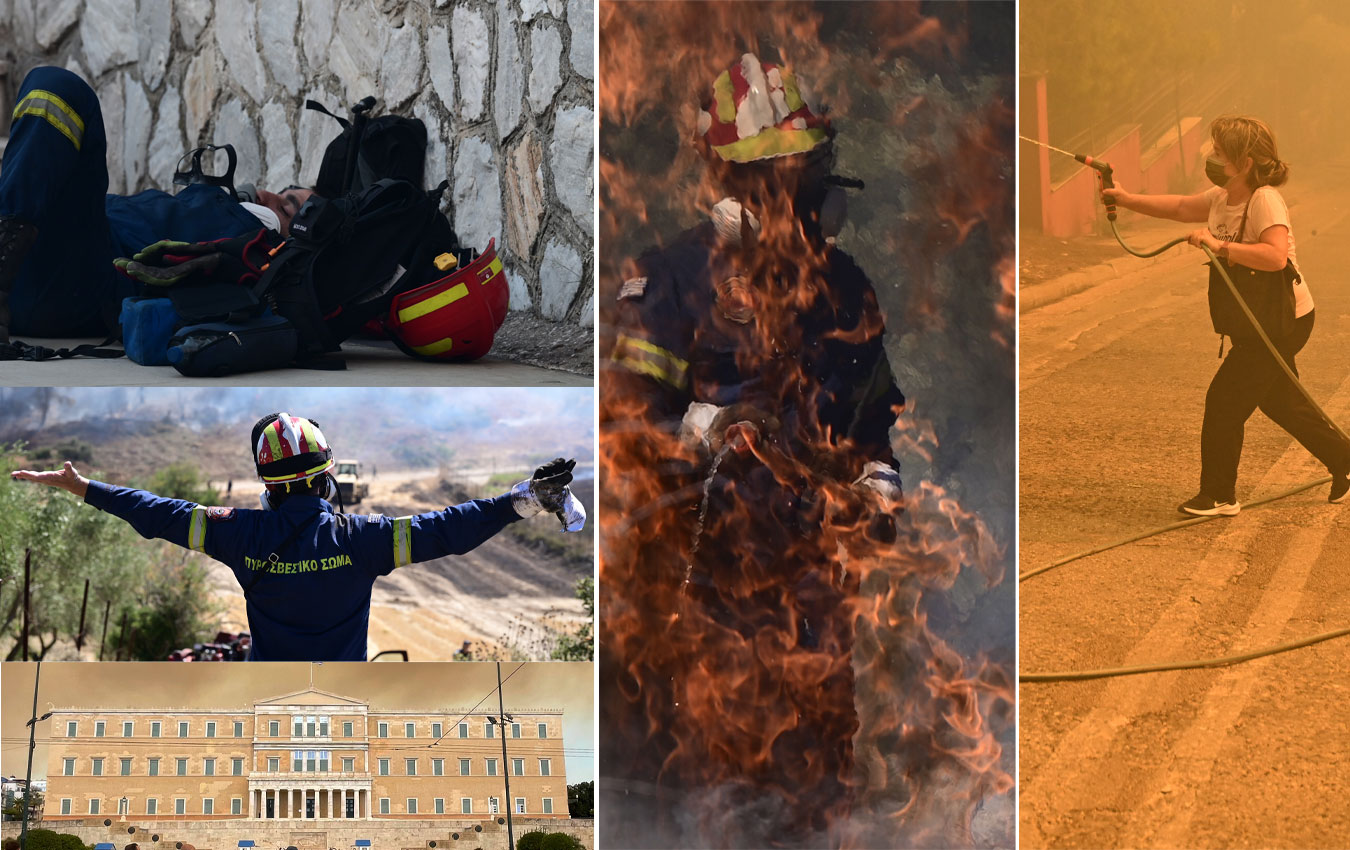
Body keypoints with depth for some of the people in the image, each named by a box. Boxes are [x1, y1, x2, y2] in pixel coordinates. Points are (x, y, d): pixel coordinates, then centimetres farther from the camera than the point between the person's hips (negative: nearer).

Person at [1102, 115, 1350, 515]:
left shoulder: (1265, 200, -25)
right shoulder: (1221, 198, 2)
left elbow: (1275, 256, -39)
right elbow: (1179, 206, 18)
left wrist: (1220, 246, -39)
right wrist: (1128, 200, 13)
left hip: (1282, 322, -9)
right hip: (1255, 325, 9)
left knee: (1224, 399, -5)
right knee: (1281, 402, 22)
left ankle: (1219, 496, 7)